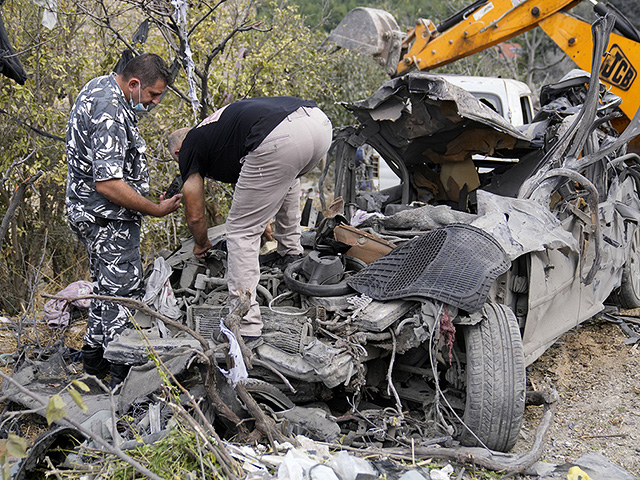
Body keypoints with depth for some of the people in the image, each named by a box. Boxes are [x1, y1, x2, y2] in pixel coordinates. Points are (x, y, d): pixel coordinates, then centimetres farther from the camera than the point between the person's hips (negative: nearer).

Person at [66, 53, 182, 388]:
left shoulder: (99, 86, 8)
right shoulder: (111, 114, -26)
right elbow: (107, 183, -31)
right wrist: (156, 209, -23)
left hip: (90, 212, 11)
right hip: (108, 218, -11)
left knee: (108, 286, 20)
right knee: (123, 293, -4)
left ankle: (94, 359, 31)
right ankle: (123, 373, 3)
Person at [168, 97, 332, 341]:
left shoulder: (189, 149, 22)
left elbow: (195, 215, 27)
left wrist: (202, 245, 49)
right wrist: (262, 223, 71)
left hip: (280, 138, -8)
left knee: (241, 231, 6)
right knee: (285, 175, 42)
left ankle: (246, 327, 4)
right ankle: (291, 254, 50)